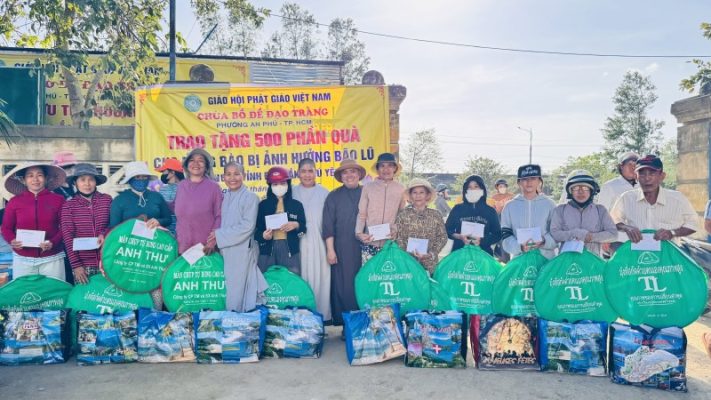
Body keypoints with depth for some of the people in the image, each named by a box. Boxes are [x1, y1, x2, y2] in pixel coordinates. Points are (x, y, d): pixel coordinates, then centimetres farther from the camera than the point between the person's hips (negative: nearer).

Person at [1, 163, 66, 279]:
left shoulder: (58, 200, -1)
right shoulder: (14, 202, 3)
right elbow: (6, 228, 9)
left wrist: (53, 242, -17)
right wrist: (12, 240, -10)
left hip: (52, 258, -1)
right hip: (22, 259, 1)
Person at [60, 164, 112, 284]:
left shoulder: (107, 200, 1)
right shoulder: (68, 206, -1)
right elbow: (68, 237, -2)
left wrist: (105, 233, -11)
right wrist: (75, 264, -7)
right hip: (82, 264, -1)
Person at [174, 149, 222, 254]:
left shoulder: (213, 187, -2)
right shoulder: (181, 186, 9)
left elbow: (219, 216, -5)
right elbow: (178, 215, 16)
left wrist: (213, 241, -12)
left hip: (205, 247, -3)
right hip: (183, 246, 3)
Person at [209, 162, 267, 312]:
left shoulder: (250, 197, -8)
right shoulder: (225, 198, 11)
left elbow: (247, 226, -15)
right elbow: (223, 223, 17)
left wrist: (220, 235, -12)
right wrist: (217, 237, -1)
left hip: (242, 250, -6)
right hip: (226, 250, 6)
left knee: (239, 287, -1)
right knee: (228, 287, 10)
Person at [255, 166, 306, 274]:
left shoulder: (297, 204, 8)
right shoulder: (263, 205, 6)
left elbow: (303, 228, 8)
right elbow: (256, 230, 6)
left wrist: (296, 225, -13)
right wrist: (263, 236, -15)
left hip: (290, 249, 0)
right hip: (267, 250, 0)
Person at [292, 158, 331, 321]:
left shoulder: (324, 193, 4)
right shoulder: (292, 192, 8)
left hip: (318, 244, -1)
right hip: (298, 242, 1)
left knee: (320, 278, 0)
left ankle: (321, 316, 11)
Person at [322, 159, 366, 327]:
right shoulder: (334, 196, 6)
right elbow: (328, 225, 2)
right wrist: (330, 249, -5)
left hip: (365, 247, 1)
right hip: (342, 249, -1)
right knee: (343, 286, 0)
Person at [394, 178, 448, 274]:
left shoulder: (435, 215, 4)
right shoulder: (403, 214, 1)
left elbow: (442, 236, 3)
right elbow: (398, 237, -1)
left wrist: (431, 253, -9)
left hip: (429, 263, 1)